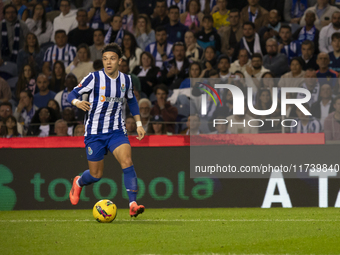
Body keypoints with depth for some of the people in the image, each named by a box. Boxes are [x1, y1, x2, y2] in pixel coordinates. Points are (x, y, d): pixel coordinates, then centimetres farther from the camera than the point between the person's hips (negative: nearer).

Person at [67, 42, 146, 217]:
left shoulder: (126, 80, 1)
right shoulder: (94, 78, -10)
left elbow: (131, 101, 20)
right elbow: (72, 94, -7)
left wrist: (139, 124, 15)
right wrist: (77, 102, -31)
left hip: (116, 131, 2)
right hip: (94, 132, -2)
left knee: (127, 161, -23)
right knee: (96, 175, 5)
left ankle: (133, 204, -27)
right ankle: (78, 183, 42)